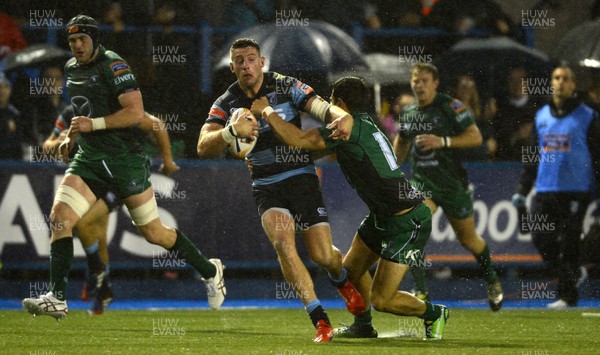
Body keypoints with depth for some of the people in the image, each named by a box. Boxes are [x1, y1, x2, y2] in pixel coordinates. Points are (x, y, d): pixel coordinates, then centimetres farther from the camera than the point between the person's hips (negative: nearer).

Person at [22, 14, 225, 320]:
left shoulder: (113, 65, -11)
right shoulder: (71, 69, 13)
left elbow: (136, 112, -20)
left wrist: (93, 124, -23)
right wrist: (70, 137, 17)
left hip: (124, 158, -6)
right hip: (88, 158, 6)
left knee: (153, 232, 2)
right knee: (59, 216, -14)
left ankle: (209, 270, 24)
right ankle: (56, 299, -16)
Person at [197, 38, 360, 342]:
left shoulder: (286, 87, -4)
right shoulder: (226, 104, 1)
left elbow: (321, 107, -17)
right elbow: (204, 148, -12)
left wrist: (342, 117, -41)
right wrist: (231, 130, -32)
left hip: (301, 177, -1)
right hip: (266, 188, 1)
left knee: (322, 254, -5)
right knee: (283, 242, -25)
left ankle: (342, 282, 35)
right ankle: (320, 320, -22)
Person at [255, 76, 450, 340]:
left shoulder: (351, 128, -21)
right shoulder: (364, 125, 9)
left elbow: (296, 139, -22)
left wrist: (266, 110, -7)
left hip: (409, 223, -10)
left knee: (381, 300, -7)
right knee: (351, 269, 20)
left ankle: (434, 313, 16)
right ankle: (362, 326, 40)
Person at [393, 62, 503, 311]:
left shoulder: (450, 106, -11)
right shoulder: (409, 113, 6)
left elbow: (475, 137, -15)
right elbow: (401, 142, 25)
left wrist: (443, 141, -25)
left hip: (452, 181, -3)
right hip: (422, 181, 3)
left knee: (468, 239, 12)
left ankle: (493, 283, 39)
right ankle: (420, 292, -20)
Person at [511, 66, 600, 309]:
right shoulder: (541, 116, 14)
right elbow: (532, 156, 19)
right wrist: (522, 189, 15)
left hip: (575, 191, -5)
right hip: (545, 189, 5)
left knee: (568, 243, -7)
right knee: (540, 238, -1)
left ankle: (567, 295, 0)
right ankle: (570, 276, 20)